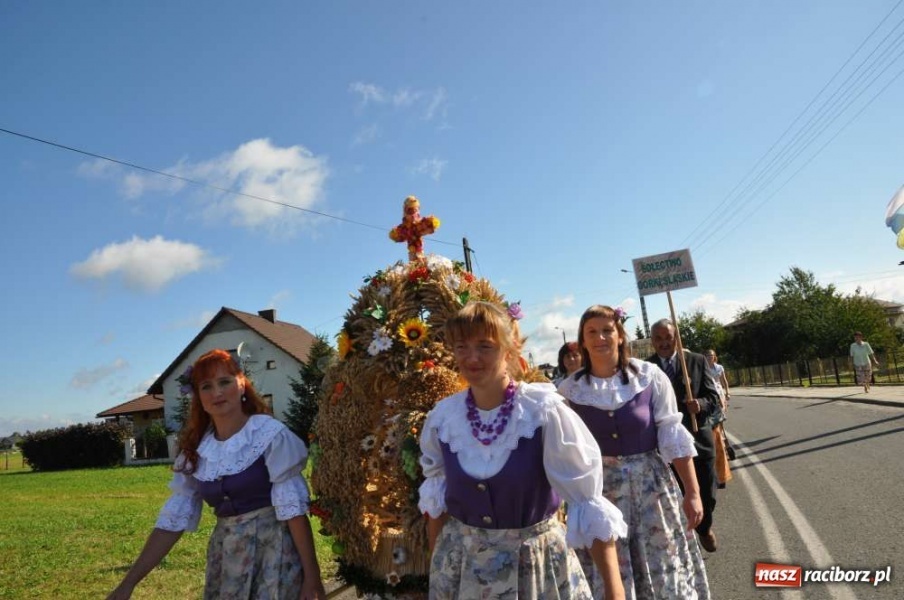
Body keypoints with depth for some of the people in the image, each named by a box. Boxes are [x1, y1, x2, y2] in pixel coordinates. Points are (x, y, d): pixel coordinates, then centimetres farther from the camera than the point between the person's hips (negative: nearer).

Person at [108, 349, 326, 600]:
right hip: (225, 555, 5)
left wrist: (311, 573, -14)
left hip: (272, 549, -5)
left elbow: (292, 508, -15)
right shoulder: (194, 450, 2)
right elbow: (172, 520, 5)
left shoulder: (270, 434, -14)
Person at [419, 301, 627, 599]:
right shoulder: (441, 418, -9)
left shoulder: (544, 412, -20)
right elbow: (437, 494, 6)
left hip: (537, 558, -2)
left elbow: (587, 501, -18)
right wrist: (435, 557, 14)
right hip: (461, 561, 3)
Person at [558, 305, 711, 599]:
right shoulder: (568, 390, -6)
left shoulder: (650, 376, -8)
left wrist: (692, 492, -4)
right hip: (598, 489, 1)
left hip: (650, 484, 0)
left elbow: (673, 435, -4)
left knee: (665, 571, 12)